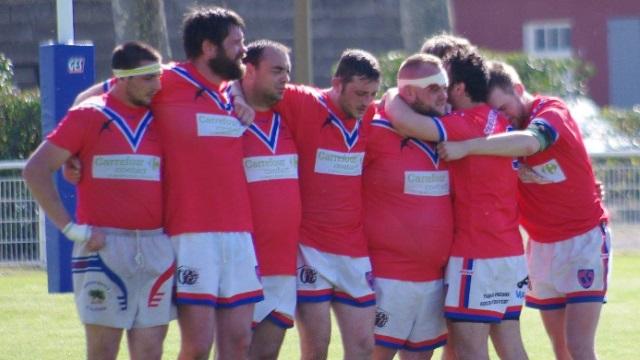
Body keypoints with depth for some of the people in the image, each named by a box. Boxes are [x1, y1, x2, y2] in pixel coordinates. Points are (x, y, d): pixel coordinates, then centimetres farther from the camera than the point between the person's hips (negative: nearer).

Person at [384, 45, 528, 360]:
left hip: (475, 256, -9)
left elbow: (405, 122, -24)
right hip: (511, 252, 9)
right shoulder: (501, 124, 12)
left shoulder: (465, 124, -14)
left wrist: (392, 99, -1)